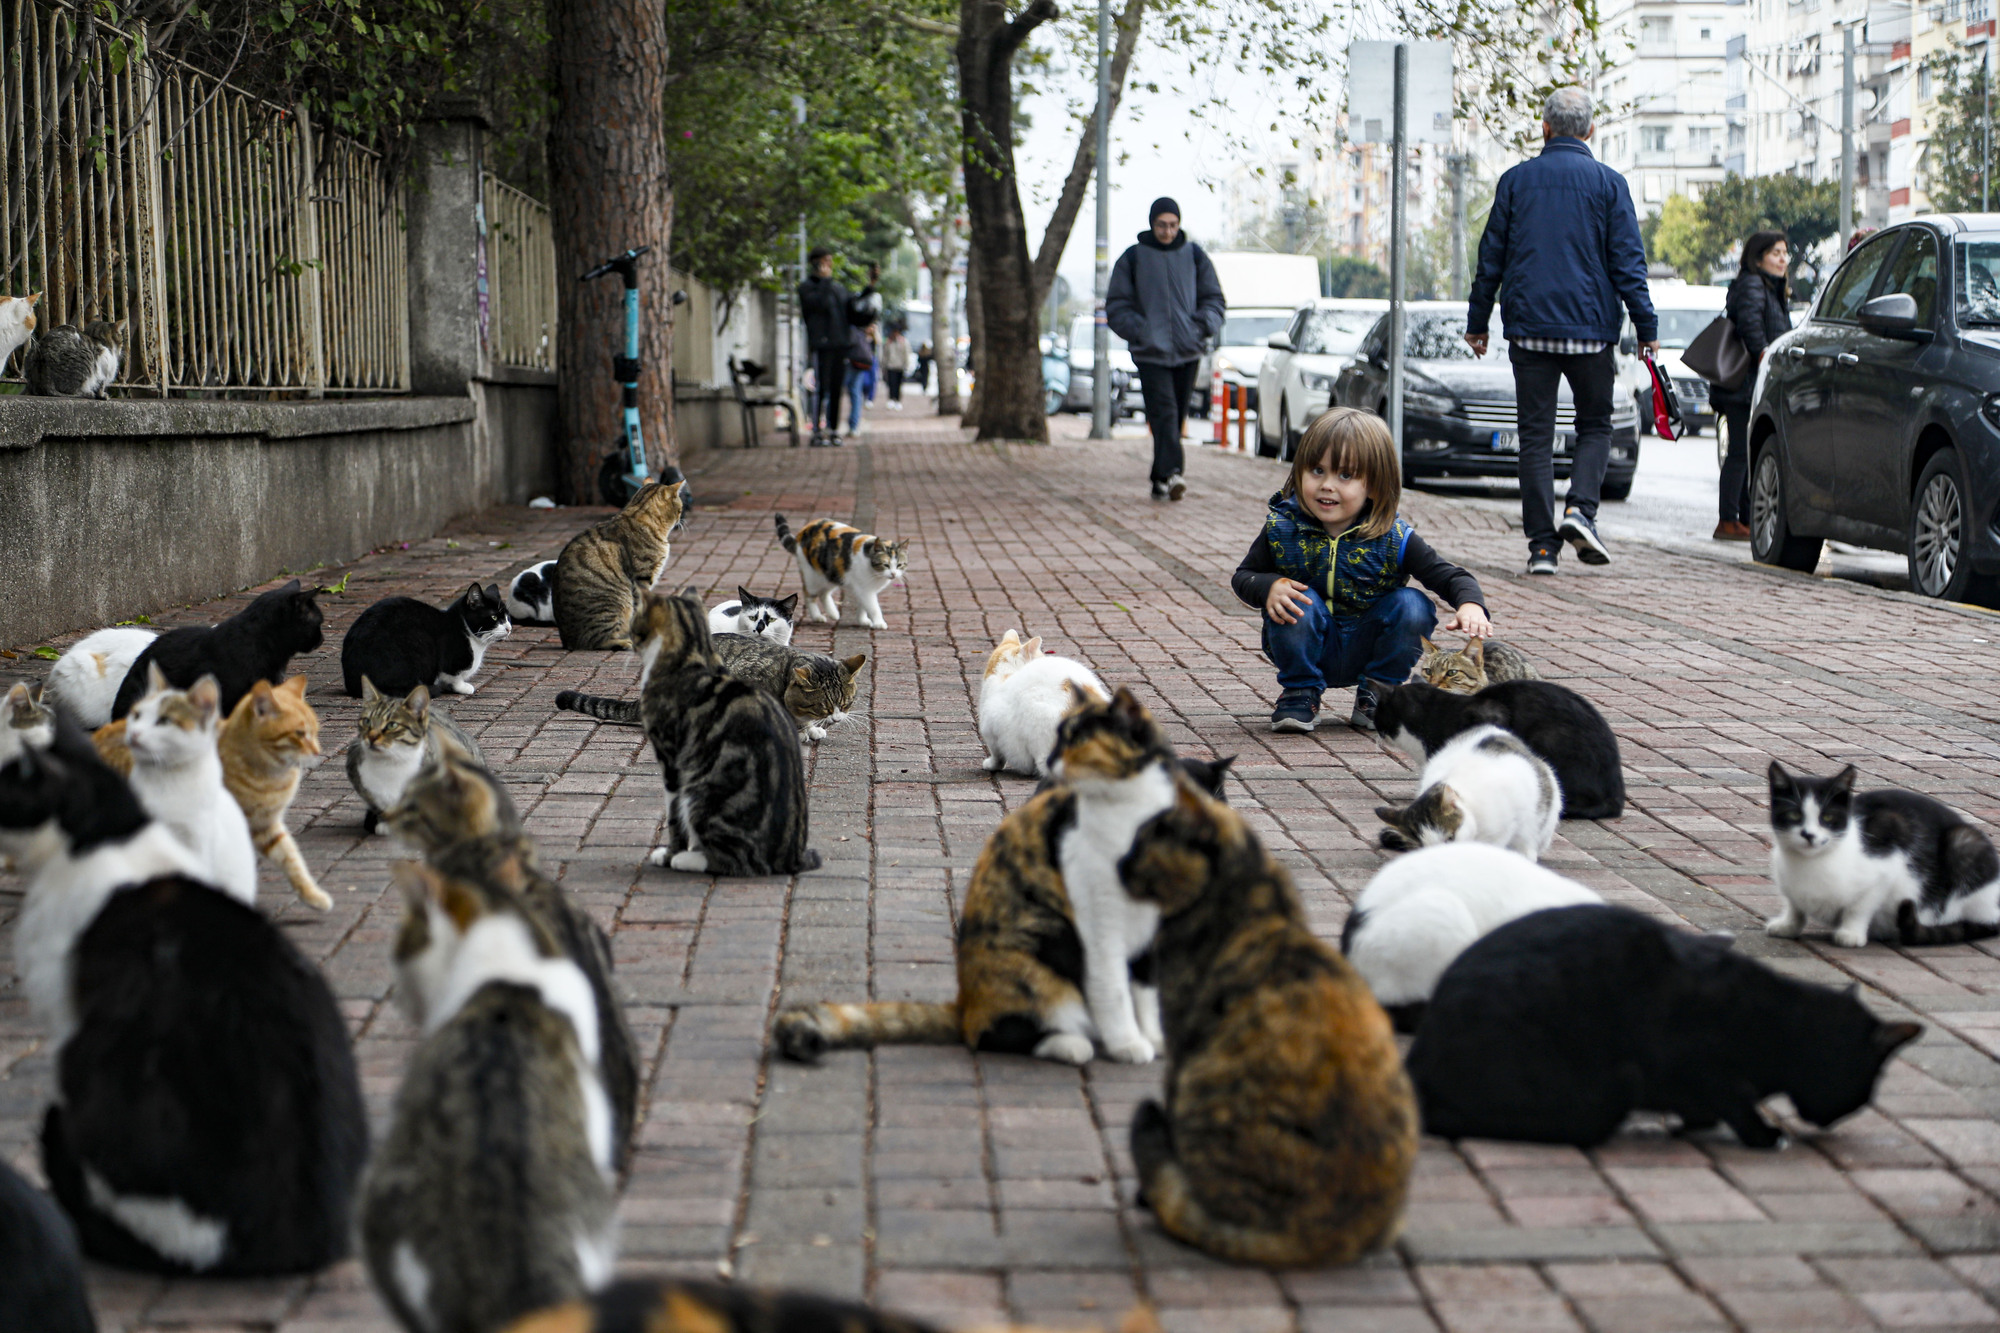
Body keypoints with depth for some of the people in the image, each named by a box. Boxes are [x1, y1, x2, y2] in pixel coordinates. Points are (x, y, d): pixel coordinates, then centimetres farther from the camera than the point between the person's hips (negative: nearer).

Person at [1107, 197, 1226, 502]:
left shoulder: (1194, 256, 9)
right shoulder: (1133, 258, 3)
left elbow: (1213, 297, 15)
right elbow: (1116, 305, 5)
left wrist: (1205, 325, -5)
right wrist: (1138, 330, -11)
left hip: (1188, 352, 3)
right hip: (1150, 353, -3)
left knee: (1176, 418, 7)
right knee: (1164, 413, -18)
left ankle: (1161, 481, 14)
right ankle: (1169, 473, -30)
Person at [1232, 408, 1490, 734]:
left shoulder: (1393, 538, -13)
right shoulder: (1282, 528, -11)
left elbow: (1451, 576, -11)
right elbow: (1243, 576, -4)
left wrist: (1471, 604, -34)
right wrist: (1269, 587, -28)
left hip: (1366, 652, 1)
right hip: (1310, 652, -1)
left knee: (1413, 606, -22)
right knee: (1298, 600, -29)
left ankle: (1377, 694, 1)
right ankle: (1300, 694, -4)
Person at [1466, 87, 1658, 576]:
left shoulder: (1515, 180, 5)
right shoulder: (1608, 183, 1)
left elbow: (1491, 256, 8)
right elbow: (1628, 261, -2)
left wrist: (1477, 321, 16)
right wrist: (1647, 328, 1)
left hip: (1529, 326, 1)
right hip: (1591, 327, -1)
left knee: (1536, 435, 4)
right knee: (1595, 426, 14)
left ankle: (1542, 544, 0)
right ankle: (1580, 509, -10)